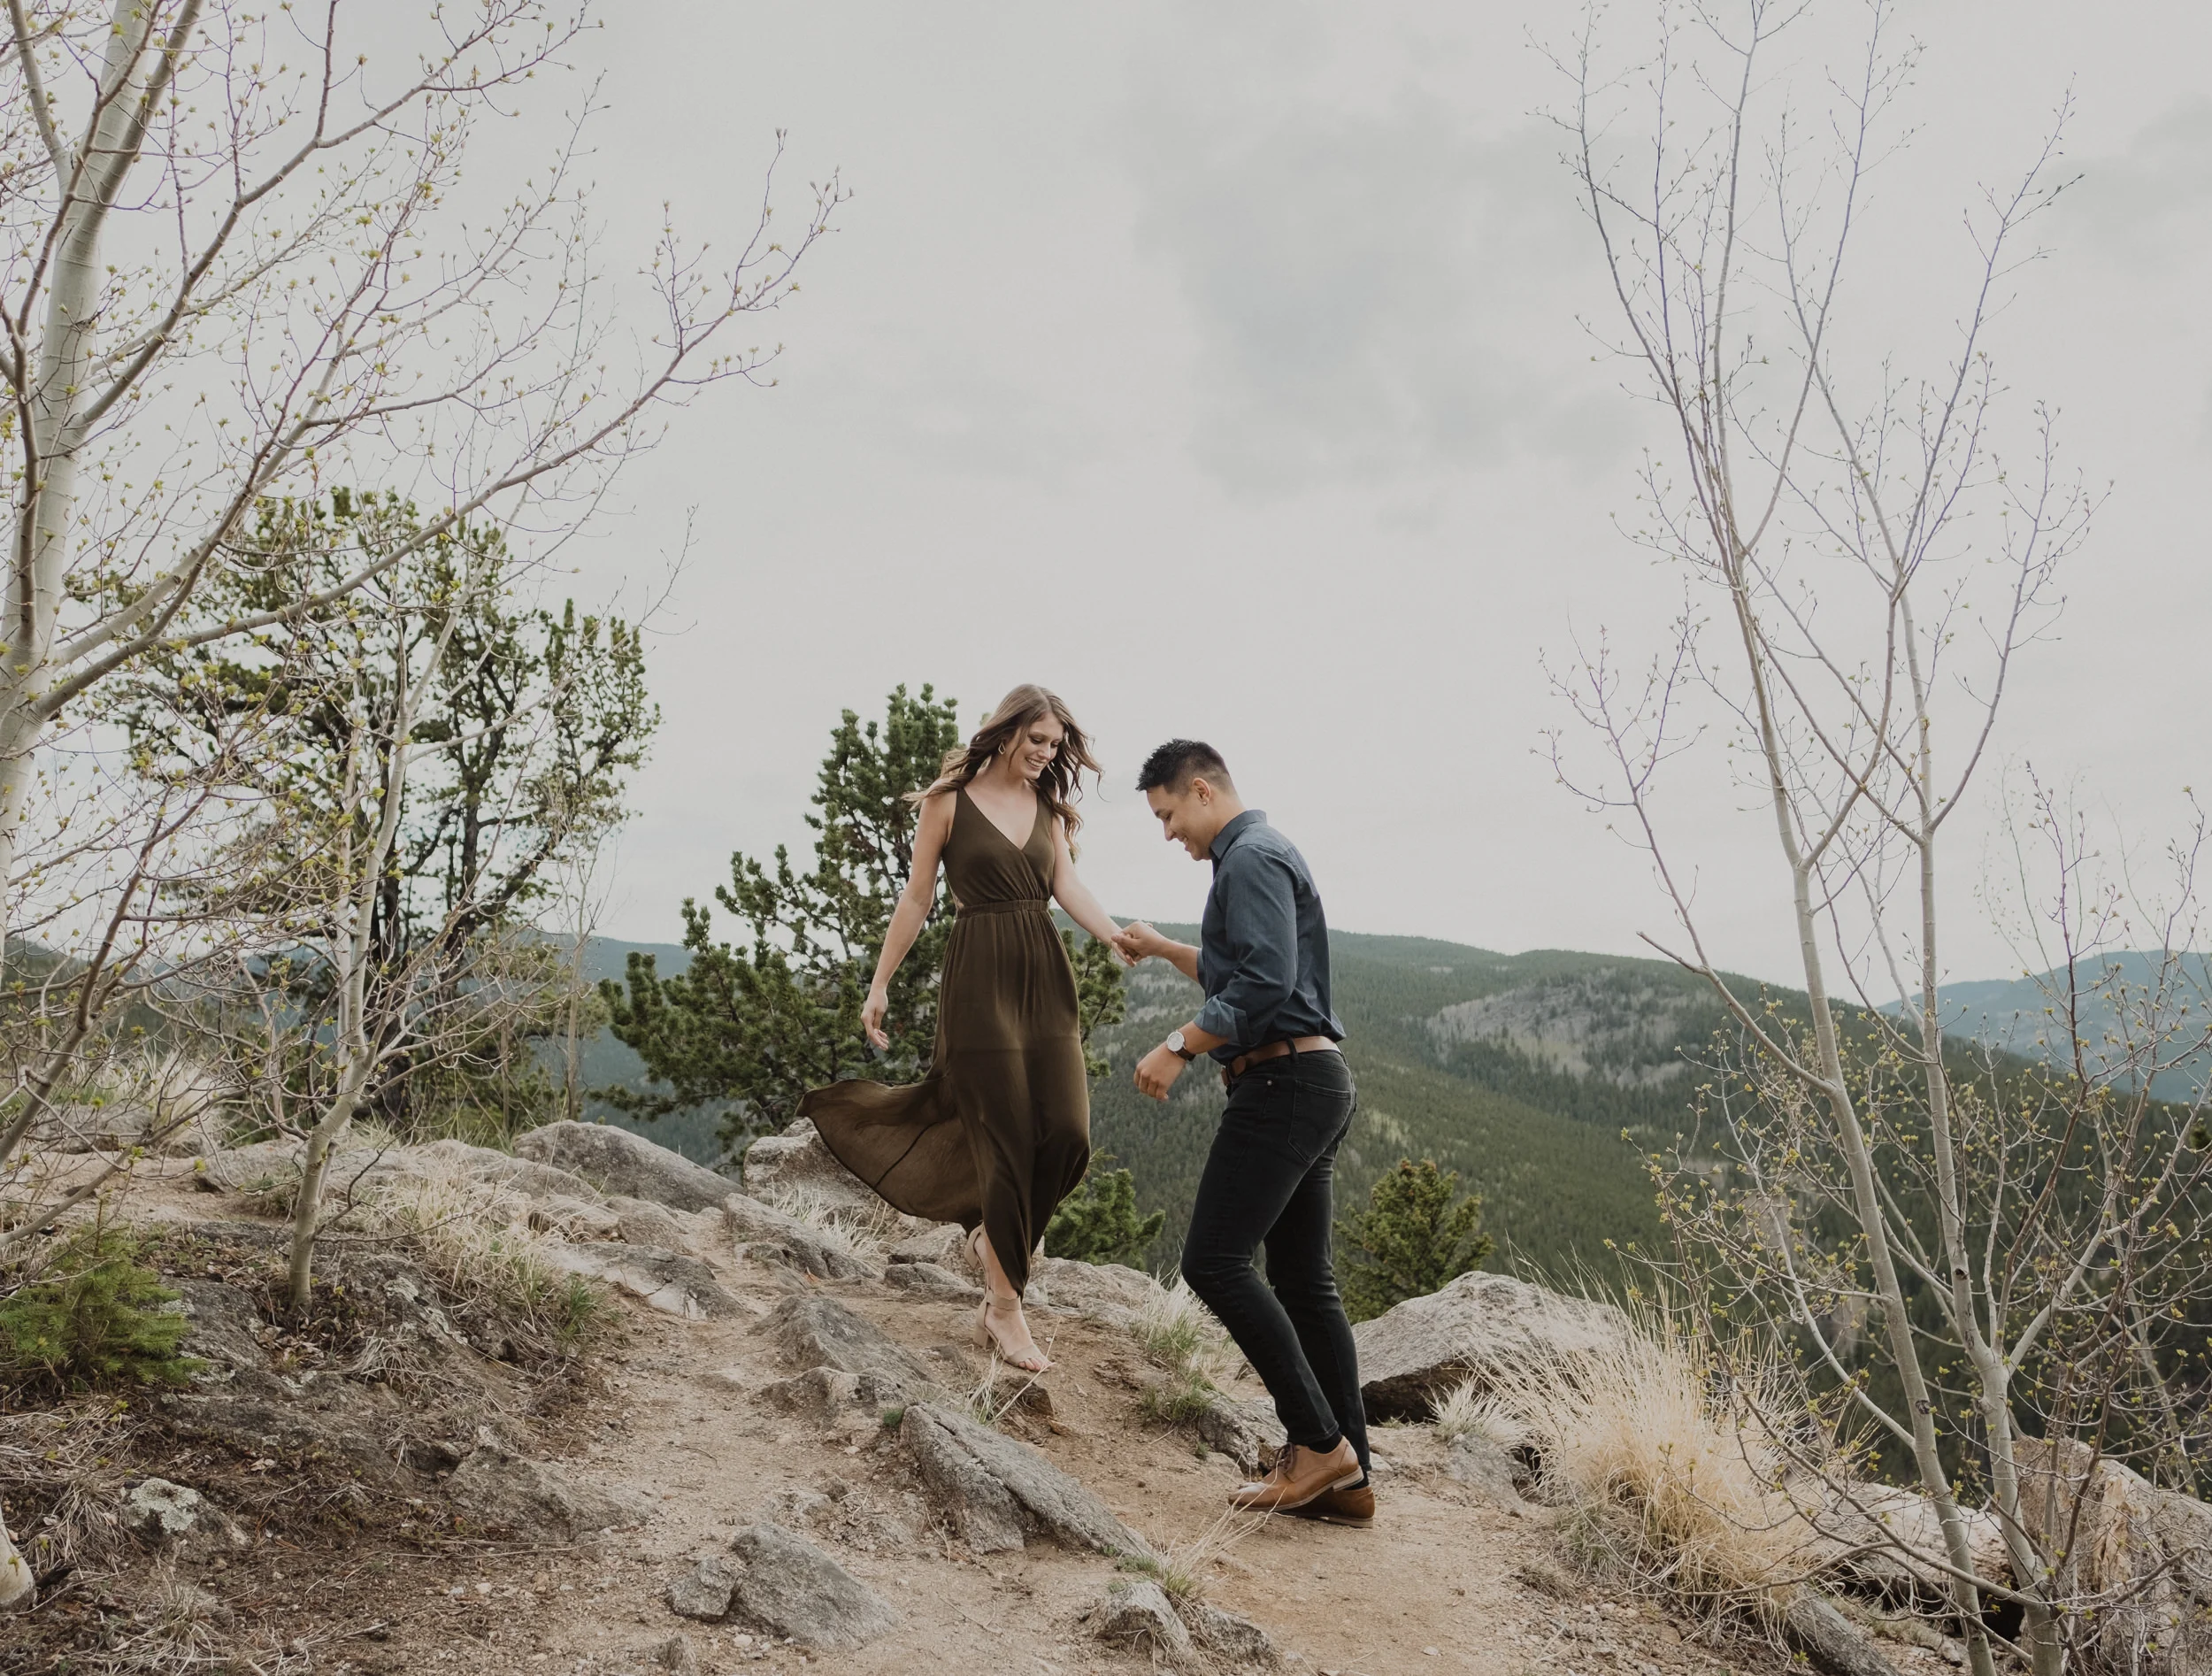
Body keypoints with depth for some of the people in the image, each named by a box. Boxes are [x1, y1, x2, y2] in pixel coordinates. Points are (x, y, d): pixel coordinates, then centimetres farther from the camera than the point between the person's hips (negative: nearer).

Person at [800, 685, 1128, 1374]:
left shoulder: (1049, 807, 12)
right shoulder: (949, 801, -1)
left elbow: (1067, 884, 0)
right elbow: (917, 897, 2)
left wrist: (1118, 939, -17)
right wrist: (880, 982, 1)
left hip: (1044, 977, 5)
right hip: (978, 980, -4)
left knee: (1068, 1135, -6)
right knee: (1006, 1142, -4)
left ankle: (994, 1232, 23)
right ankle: (1004, 1304, 10)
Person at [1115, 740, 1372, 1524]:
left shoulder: (1253, 857, -9)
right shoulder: (1258, 857, 23)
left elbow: (1263, 985, -22)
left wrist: (1178, 1048, -17)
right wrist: (1161, 948, 34)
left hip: (1282, 1081, -11)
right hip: (1313, 1082, 11)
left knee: (1214, 1259, -12)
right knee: (1303, 1278, 9)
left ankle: (1319, 1440, -7)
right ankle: (1345, 1478, 12)